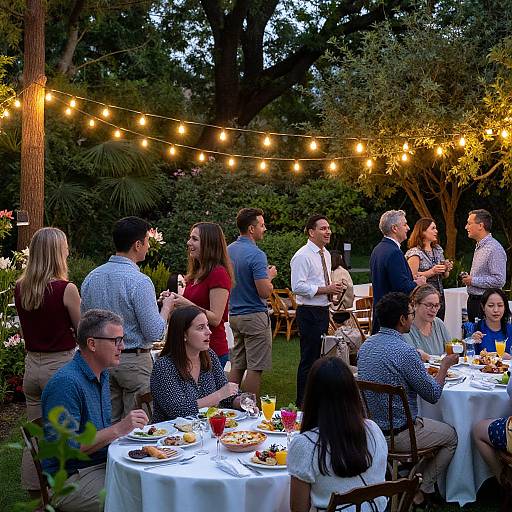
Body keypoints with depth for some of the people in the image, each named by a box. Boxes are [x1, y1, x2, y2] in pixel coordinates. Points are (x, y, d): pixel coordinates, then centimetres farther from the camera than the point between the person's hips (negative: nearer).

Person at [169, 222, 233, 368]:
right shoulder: (196, 274, 15)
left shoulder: (219, 274, -13)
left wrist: (186, 304, -23)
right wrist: (175, 301, 5)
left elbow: (215, 319, -17)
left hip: (212, 350, -8)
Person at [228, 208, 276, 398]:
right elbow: (265, 292, -23)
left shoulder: (229, 251, 8)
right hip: (254, 316, -8)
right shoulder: (256, 255, -18)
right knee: (255, 368, -1)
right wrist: (270, 275, -2)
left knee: (237, 365, 13)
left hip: (234, 315, 8)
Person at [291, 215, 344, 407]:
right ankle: (303, 402, 5)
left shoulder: (326, 254, 14)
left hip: (323, 310, 9)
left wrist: (334, 289, 3)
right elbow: (297, 286, -21)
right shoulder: (302, 256, -14)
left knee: (318, 356, 15)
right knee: (309, 357, -5)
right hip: (309, 312, -9)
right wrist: (325, 289, -20)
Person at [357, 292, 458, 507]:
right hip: (397, 435, -8)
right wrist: (445, 365, 1)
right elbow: (433, 395, -14)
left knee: (427, 424, 33)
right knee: (451, 436, 17)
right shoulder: (405, 352, -25)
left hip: (370, 428, 8)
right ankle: (420, 491, 19)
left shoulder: (366, 345, 0)